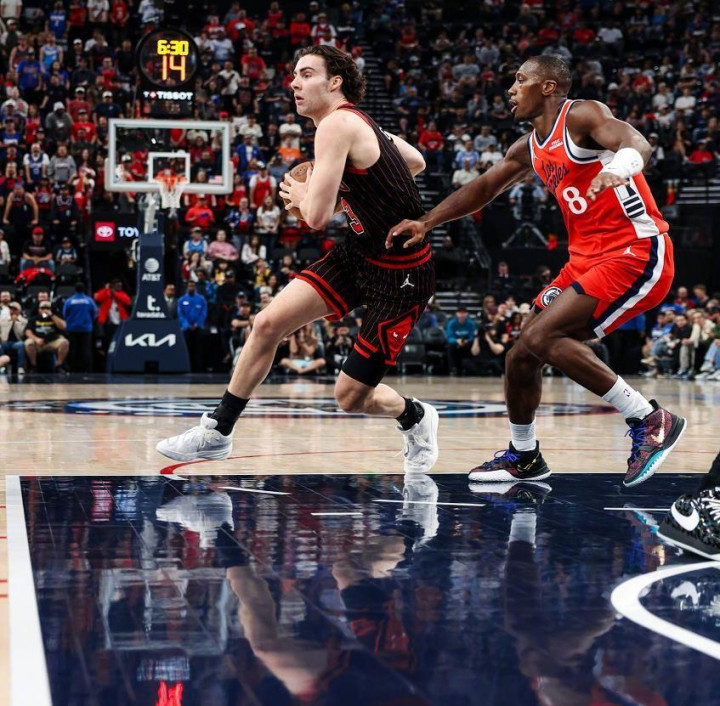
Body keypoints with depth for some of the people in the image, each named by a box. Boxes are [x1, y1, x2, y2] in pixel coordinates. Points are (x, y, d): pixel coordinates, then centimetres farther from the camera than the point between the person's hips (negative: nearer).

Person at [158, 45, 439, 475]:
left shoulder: (337, 125, -20)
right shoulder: (360, 122, 8)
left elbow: (316, 217, -27)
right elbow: (416, 163, 23)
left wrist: (302, 193, -3)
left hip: (402, 276, -9)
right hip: (360, 252, 9)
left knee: (351, 397, -3)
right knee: (269, 323, -2)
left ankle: (417, 419, 29)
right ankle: (218, 431, 10)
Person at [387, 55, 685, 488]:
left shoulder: (582, 116, -12)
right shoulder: (529, 149, 14)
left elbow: (637, 143, -30)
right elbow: (482, 189, 25)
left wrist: (619, 166, -53)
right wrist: (426, 224, 17)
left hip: (636, 253, -9)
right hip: (586, 259, 9)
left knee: (543, 337, -24)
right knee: (522, 355, 8)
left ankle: (651, 421, -17)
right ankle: (523, 456, 29)